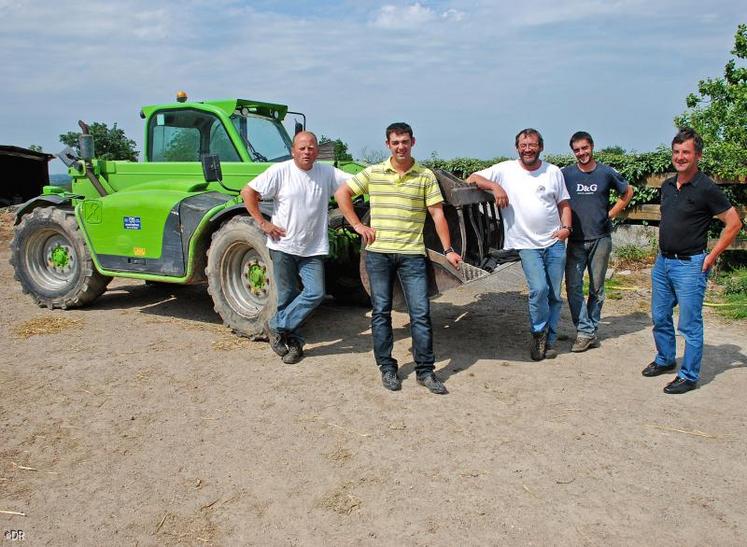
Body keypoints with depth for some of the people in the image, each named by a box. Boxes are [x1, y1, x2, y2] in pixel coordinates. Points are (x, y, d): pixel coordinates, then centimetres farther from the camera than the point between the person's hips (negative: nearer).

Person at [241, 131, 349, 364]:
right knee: (287, 296, 6)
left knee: (315, 293, -9)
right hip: (283, 246, -2)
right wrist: (263, 223, -8)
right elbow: (248, 192, -5)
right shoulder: (280, 171, -6)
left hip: (313, 249, 2)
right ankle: (294, 342, 25)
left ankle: (276, 326, 7)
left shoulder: (327, 173, 2)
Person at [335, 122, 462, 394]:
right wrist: (358, 225, 2)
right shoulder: (373, 173, 4)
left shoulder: (425, 176, 2)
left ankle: (425, 370, 10)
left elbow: (437, 213, 1)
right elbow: (342, 194, 10)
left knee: (421, 312, -1)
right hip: (378, 252, 1)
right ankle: (387, 368, 19)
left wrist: (448, 249, -5)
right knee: (381, 311, 7)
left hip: (412, 254, -1)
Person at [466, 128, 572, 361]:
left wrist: (566, 227, -3)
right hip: (527, 244, -3)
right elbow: (472, 179, -1)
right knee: (539, 289, -19)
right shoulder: (505, 170, -1)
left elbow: (563, 203, 14)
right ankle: (538, 332, 6)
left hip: (555, 243, 3)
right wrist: (494, 186, -17)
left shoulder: (553, 172, 7)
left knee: (555, 295, 7)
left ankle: (549, 340, 23)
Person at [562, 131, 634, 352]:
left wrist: (611, 214, 6)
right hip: (575, 240, 0)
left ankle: (591, 329, 18)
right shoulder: (566, 174, -1)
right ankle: (585, 331, -1)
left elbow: (628, 192, 15)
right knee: (573, 286, -8)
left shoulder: (607, 173, 0)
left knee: (597, 288, 7)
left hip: (600, 239, 0)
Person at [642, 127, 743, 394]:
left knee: (690, 324, 1)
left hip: (689, 265, -7)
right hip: (662, 262, 7)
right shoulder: (667, 186, 9)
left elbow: (734, 223, -10)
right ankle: (665, 360, 35)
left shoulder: (706, 188, -12)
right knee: (660, 318, 17)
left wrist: (712, 256, -11)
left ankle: (689, 376, 11)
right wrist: (663, 251, 15)